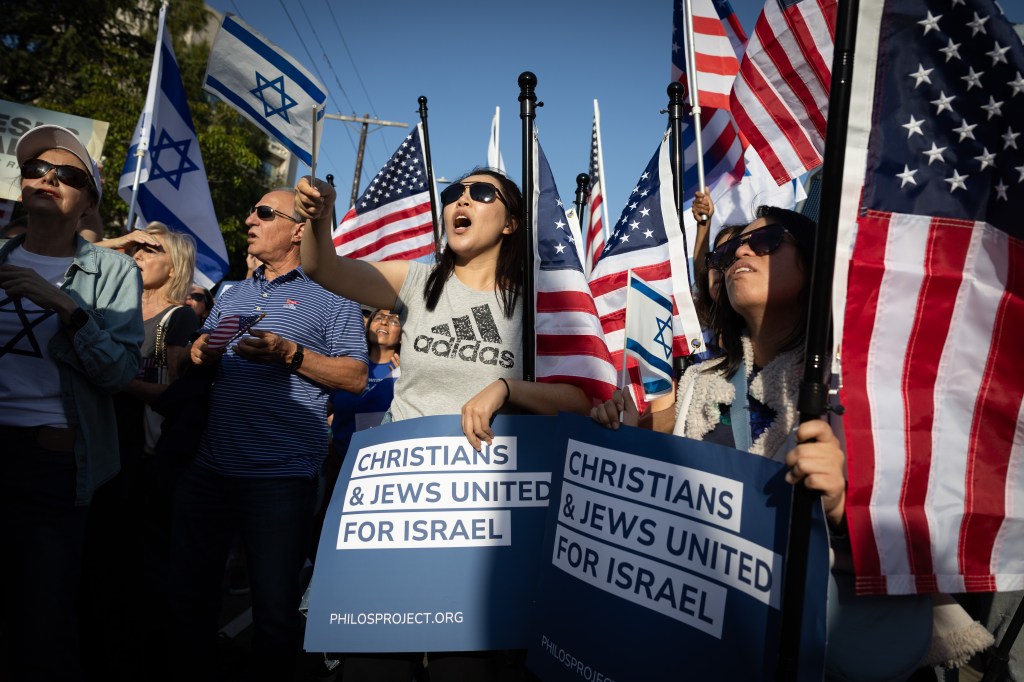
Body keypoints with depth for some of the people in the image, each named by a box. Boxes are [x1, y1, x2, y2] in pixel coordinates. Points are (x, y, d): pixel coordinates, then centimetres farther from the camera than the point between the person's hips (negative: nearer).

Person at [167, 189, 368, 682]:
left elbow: (356, 377, -7)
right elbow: (197, 354, 22)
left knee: (274, 603, 5)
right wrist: (200, 353, -1)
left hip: (279, 475, -6)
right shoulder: (231, 295, 19)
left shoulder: (330, 299, 0)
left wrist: (290, 354, -18)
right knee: (189, 591, 16)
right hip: (207, 468, 6)